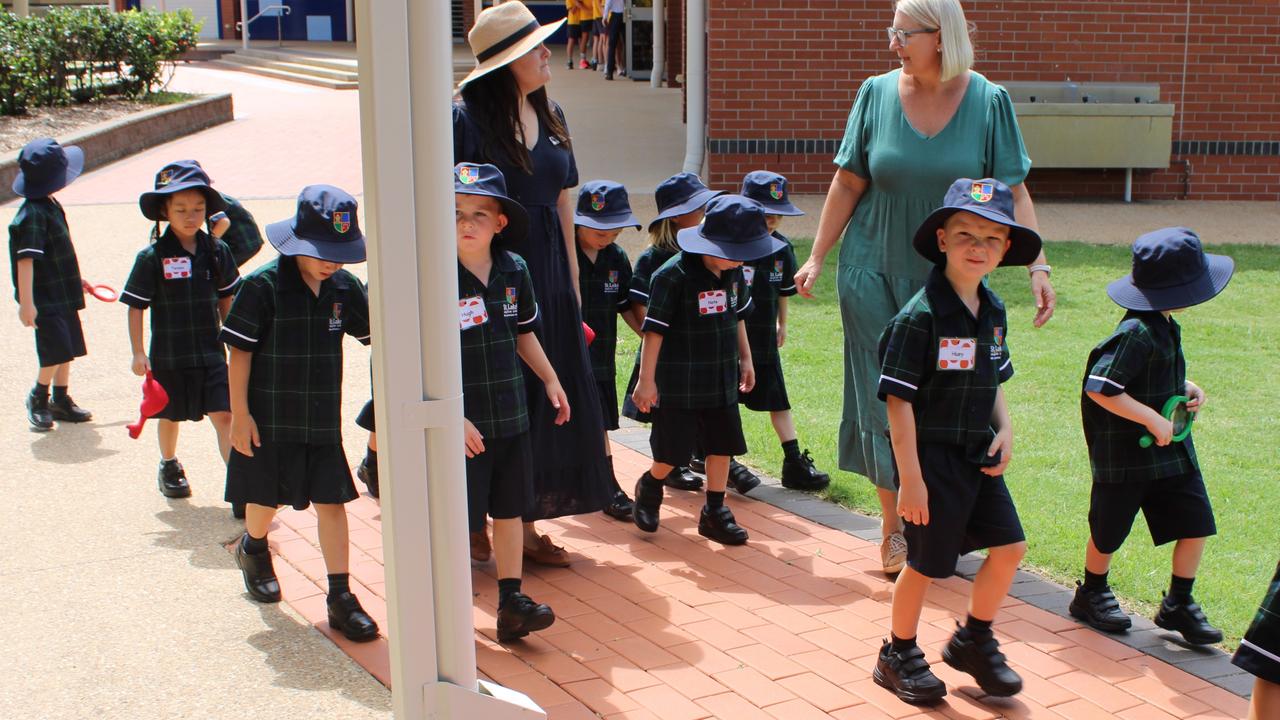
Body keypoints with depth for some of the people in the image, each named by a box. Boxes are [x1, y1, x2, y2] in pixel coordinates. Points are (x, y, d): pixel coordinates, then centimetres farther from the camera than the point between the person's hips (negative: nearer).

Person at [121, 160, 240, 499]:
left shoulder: (217, 251, -2)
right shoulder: (152, 257, -10)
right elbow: (136, 307, -6)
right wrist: (138, 353, -8)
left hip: (211, 353, 1)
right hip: (169, 354, -1)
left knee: (224, 415, -8)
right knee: (170, 416, 18)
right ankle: (169, 466, 43)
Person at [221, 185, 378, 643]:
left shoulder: (344, 287, -4)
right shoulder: (264, 286, -16)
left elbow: (375, 332, 8)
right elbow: (240, 351, -12)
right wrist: (239, 414, -13)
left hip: (323, 420, 3)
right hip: (270, 419, -3)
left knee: (332, 501, 1)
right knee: (266, 497, 15)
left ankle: (340, 596, 6)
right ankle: (253, 548, 48)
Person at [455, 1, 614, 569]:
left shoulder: (550, 117, 10)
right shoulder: (465, 120, -10)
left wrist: (573, 283, 14)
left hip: (546, 275, 7)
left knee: (549, 399, 8)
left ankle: (524, 525, 19)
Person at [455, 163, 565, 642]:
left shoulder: (513, 270, 1)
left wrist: (551, 380, 21)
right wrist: (453, 418, -21)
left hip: (511, 417, 5)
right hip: (461, 422, -5)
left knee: (509, 509, 13)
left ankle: (511, 599, 24)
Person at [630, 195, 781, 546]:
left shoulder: (733, 272, 1)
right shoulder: (673, 275, -20)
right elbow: (654, 329, -17)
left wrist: (745, 360, 21)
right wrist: (646, 380, -16)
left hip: (722, 380, 6)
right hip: (679, 382, -6)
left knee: (722, 444, 8)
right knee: (673, 449, 3)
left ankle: (714, 511, 21)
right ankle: (649, 488, 33)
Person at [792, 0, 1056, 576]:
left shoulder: (988, 102, -6)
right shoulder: (877, 93, -3)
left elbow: (1013, 189, -6)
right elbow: (848, 183, 1)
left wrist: (1037, 265, -16)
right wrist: (817, 258, 0)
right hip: (874, 274, 0)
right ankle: (894, 527, 15)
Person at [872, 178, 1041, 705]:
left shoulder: (993, 310, 4)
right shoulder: (920, 315, -19)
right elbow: (899, 400, -19)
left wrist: (1005, 429, 0)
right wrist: (910, 477, -20)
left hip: (978, 456, 7)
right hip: (931, 457, -7)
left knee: (1009, 547, 9)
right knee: (925, 563, 4)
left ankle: (973, 641, 31)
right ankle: (899, 656, 26)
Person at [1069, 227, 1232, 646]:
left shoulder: (1165, 327, 5)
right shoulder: (1136, 333, -24)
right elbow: (1099, 388, -29)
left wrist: (1185, 387, 3)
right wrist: (1153, 419, -24)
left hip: (1171, 448, 8)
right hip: (1127, 454, -8)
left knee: (1196, 525, 6)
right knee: (1109, 532, 11)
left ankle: (1178, 604, 22)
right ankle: (1091, 595, 33)